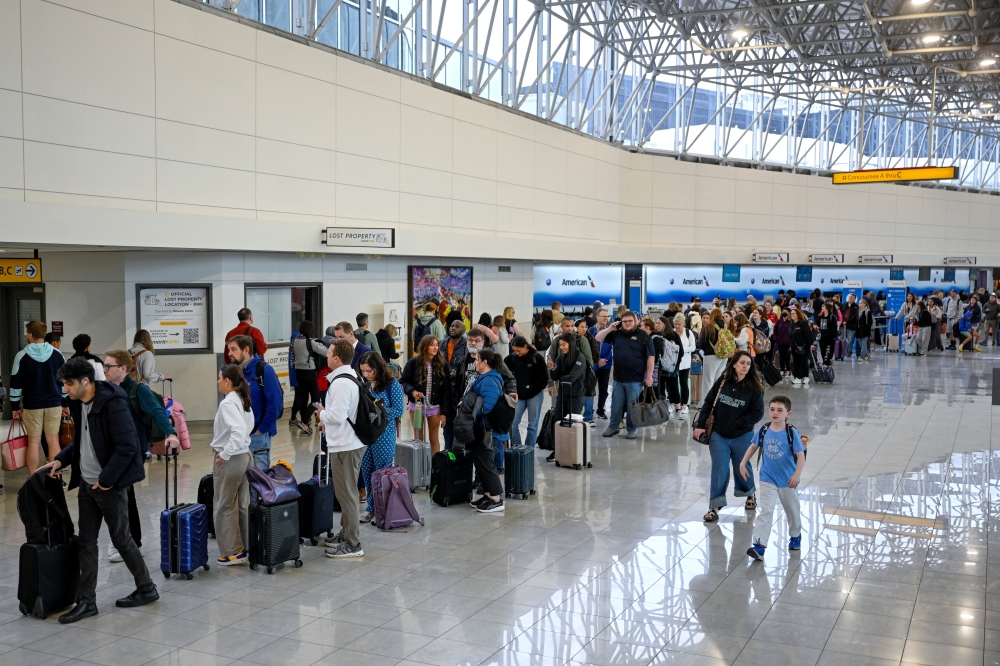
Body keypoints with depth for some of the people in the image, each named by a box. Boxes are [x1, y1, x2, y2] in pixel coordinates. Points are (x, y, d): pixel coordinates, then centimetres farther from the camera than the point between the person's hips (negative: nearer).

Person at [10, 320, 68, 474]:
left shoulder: (21, 356, -6)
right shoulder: (57, 355, 2)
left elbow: (16, 384, -2)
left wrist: (15, 406, 6)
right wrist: (66, 403, 14)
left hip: (31, 406, -2)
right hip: (54, 404, 2)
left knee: (33, 442, 4)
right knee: (53, 441, 5)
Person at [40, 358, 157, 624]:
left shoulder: (112, 404, -20)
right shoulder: (77, 404, 7)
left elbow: (127, 446, -23)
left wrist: (107, 479, -19)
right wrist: (61, 460, 5)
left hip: (110, 485, -8)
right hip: (86, 483, 8)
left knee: (121, 539, 4)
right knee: (86, 542, 9)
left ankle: (147, 589, 20)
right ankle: (86, 601, 16)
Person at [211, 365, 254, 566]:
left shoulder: (228, 403, -19)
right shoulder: (242, 400, 7)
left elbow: (239, 431, -30)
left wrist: (225, 454, -22)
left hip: (230, 459, -8)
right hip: (245, 455, 8)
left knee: (224, 506, 3)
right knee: (243, 504, 13)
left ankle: (232, 552, 8)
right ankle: (244, 547, 21)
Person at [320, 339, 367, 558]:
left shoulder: (341, 383, -21)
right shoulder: (351, 378, 11)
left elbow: (338, 416, -26)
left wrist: (322, 414, -8)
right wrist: (327, 418, 13)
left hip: (344, 447, -11)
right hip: (350, 443, 11)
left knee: (346, 494, -3)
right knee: (346, 492, 20)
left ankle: (352, 544, 4)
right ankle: (346, 534, 32)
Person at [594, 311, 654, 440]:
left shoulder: (643, 336, -4)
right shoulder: (616, 334, 7)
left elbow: (650, 357, -5)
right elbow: (598, 339, 9)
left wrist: (649, 376, -9)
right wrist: (609, 329, -6)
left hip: (635, 379, -3)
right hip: (618, 378, 4)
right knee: (616, 405, 11)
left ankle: (631, 430, 17)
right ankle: (613, 427, 25)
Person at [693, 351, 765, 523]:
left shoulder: (754, 388, -11)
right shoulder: (722, 382, -5)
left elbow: (757, 412, -11)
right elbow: (708, 403, 0)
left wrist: (737, 424, -16)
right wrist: (700, 425, -4)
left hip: (742, 437, -1)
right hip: (718, 435, 1)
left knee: (742, 468, 16)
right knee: (719, 470, -2)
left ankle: (750, 493, 44)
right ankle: (715, 506, 4)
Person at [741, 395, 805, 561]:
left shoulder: (791, 433, -16)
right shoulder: (763, 431, -6)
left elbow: (801, 455, -18)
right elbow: (753, 446, 9)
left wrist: (797, 475, -29)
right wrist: (743, 464, 4)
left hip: (787, 481, -1)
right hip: (768, 480, 1)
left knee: (792, 510, 20)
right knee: (765, 511, -10)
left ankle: (795, 536, 45)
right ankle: (759, 545, -15)